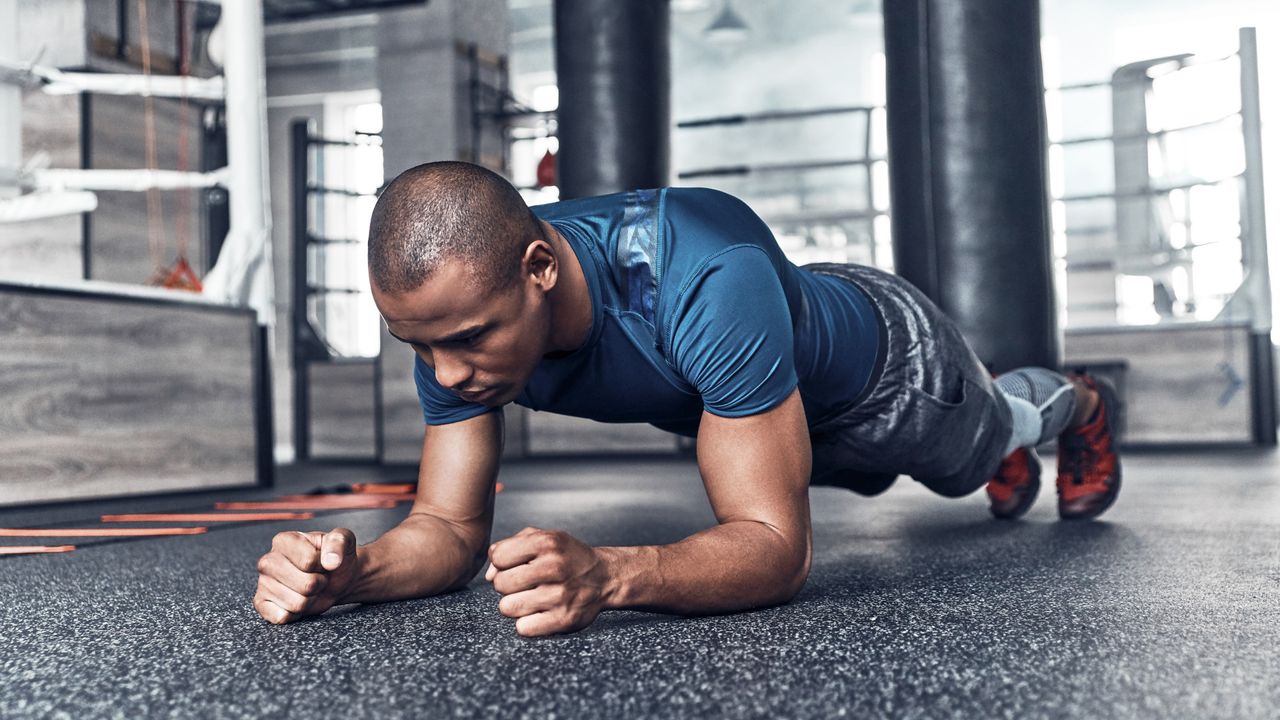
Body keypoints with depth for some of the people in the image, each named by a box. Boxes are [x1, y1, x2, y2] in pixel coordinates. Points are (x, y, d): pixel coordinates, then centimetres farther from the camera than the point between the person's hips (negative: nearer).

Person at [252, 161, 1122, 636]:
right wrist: (353, 571, -47)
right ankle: (1013, 453, 75)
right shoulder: (454, 309, -32)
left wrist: (607, 573, -68)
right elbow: (452, 526, -25)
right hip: (778, 408, 5)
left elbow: (778, 547, -49)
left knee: (975, 446, 31)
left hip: (879, 355, -5)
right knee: (933, 469, 38)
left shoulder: (707, 281, -51)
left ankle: (1077, 403, 69)